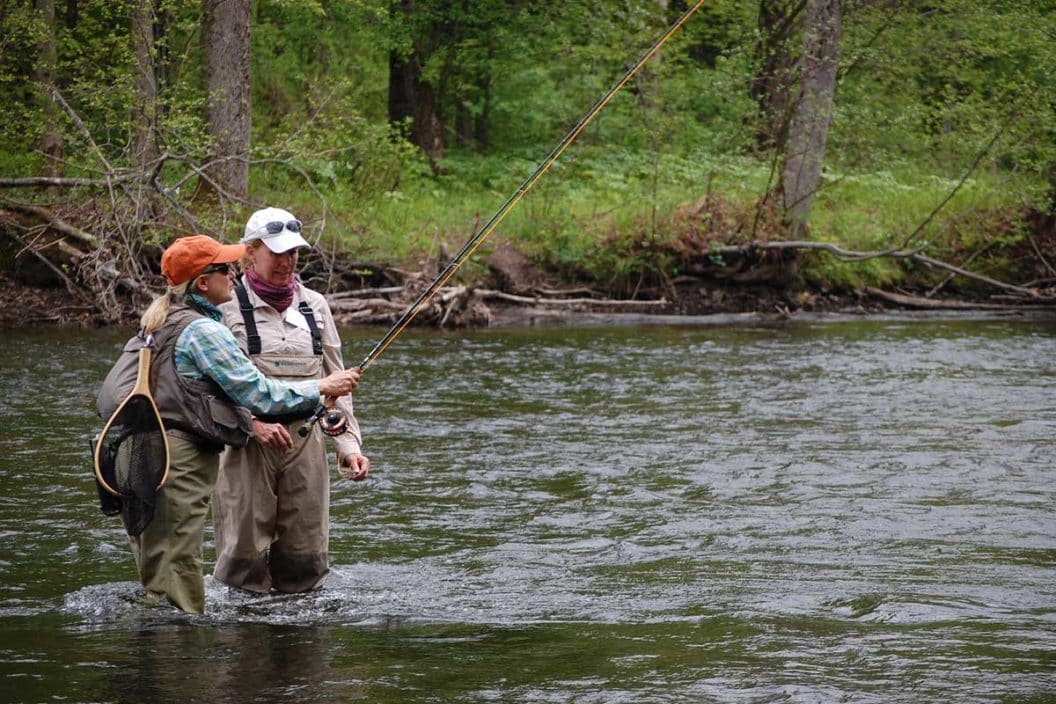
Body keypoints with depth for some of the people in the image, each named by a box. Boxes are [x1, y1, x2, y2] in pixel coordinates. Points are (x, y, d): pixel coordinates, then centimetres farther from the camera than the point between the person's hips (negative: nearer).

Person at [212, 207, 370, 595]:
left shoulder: (314, 305, 13)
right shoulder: (228, 306, -1)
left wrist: (350, 444, 6)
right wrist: (254, 424, -17)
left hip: (305, 440, 4)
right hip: (246, 443, -4)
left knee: (306, 555, 3)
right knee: (245, 550, -6)